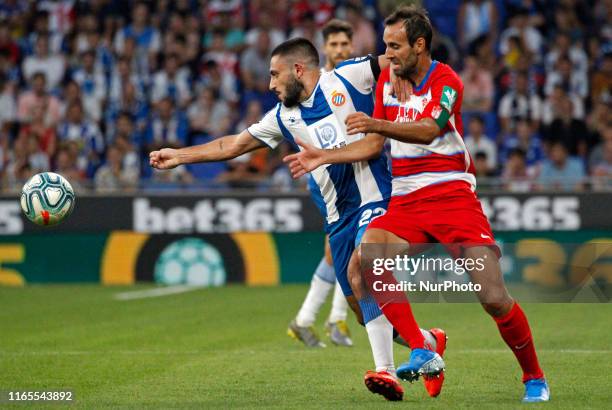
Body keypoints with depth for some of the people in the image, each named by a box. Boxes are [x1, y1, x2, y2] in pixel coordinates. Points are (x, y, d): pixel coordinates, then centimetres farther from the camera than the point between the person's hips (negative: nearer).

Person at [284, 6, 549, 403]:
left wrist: (378, 124, -45)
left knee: (494, 297, -16)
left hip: (454, 197, -6)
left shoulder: (445, 81, -11)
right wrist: (324, 157, 6)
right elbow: (373, 145, 18)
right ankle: (423, 353, -16)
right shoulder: (387, 81, 11)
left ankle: (534, 378, 6)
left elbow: (429, 130, -30)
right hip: (406, 202, 6)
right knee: (360, 268, -20)